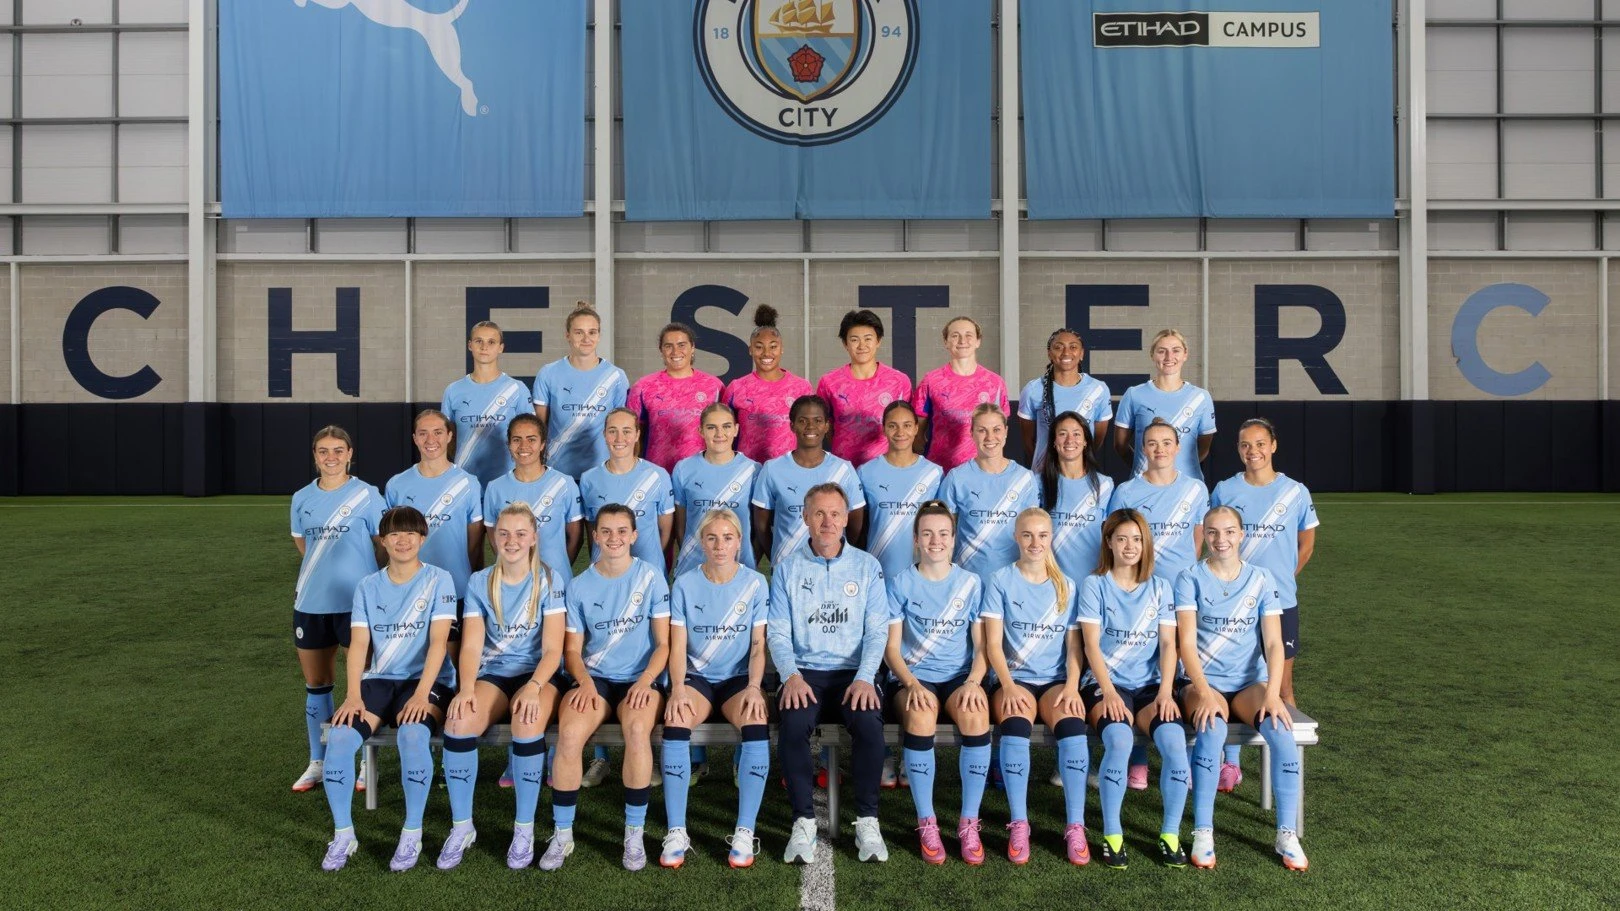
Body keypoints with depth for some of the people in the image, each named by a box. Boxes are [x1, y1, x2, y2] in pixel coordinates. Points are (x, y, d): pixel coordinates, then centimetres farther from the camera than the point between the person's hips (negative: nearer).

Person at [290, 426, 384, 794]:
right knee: (316, 685, 12)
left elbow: (384, 543, 0)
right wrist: (322, 573, 13)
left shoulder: (367, 495, -4)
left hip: (357, 601, -4)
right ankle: (318, 763, 24)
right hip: (310, 603, 4)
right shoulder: (302, 499, 8)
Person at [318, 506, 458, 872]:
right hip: (379, 679, 4)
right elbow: (358, 645, 1)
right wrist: (353, 694, -15)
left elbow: (438, 641, -11)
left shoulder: (439, 580, -2)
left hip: (427, 680, -3)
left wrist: (421, 694, -23)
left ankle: (412, 834, -17)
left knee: (412, 734, -34)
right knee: (339, 736, -24)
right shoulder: (367, 587, 9)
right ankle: (343, 834, -5)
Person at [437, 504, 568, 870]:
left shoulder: (550, 580, -3)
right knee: (459, 720, -29)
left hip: (538, 674, -2)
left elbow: (552, 648, -8)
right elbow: (471, 645, -3)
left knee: (527, 721, -35)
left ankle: (525, 828, -19)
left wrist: (533, 686, -26)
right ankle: (461, 826, -12)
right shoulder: (479, 583, 5)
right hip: (491, 675, 2)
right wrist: (466, 688, -23)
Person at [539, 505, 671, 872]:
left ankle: (635, 834, -18)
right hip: (594, 678, 2)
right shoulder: (580, 585, 5)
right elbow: (572, 649, 8)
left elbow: (663, 643, 0)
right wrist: (584, 682, -12)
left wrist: (645, 681, -16)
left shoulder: (651, 577, 0)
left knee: (638, 729, -34)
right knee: (569, 734, -29)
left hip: (639, 678, -1)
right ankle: (562, 835, -12)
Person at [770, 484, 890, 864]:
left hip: (853, 672, 0)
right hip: (804, 672, 0)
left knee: (869, 723, -31)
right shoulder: (787, 567, 8)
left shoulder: (866, 566, 8)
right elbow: (777, 631, 3)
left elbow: (877, 631, 1)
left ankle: (867, 821, -15)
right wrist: (791, 675, -15)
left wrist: (864, 678, -16)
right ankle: (804, 821, -17)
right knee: (792, 724, -31)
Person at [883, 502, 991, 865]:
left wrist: (973, 682, -14)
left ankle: (969, 824, -21)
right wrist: (912, 684, -17)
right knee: (920, 716, -35)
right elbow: (891, 647, 0)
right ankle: (926, 823, -20)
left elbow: (982, 646, 6)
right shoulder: (900, 583, 4)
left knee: (976, 715, -33)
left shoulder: (972, 584, 8)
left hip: (959, 677, 1)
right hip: (912, 678, -1)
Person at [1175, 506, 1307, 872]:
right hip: (1203, 681, -2)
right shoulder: (1190, 579, -1)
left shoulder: (1262, 579, 6)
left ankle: (1287, 834, -15)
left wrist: (1272, 693, -17)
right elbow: (1186, 643, -10)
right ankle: (1202, 832, -25)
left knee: (1281, 730, -28)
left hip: (1250, 680, 2)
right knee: (1212, 730, -34)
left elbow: (1273, 642, -1)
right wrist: (1205, 692, -25)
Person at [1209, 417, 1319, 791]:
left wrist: (1283, 577, 10)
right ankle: (1230, 764, 14)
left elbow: (1306, 543, 12)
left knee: (1281, 685, 6)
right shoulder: (1224, 491, 1)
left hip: (1280, 602, 0)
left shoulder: (1296, 492, 0)